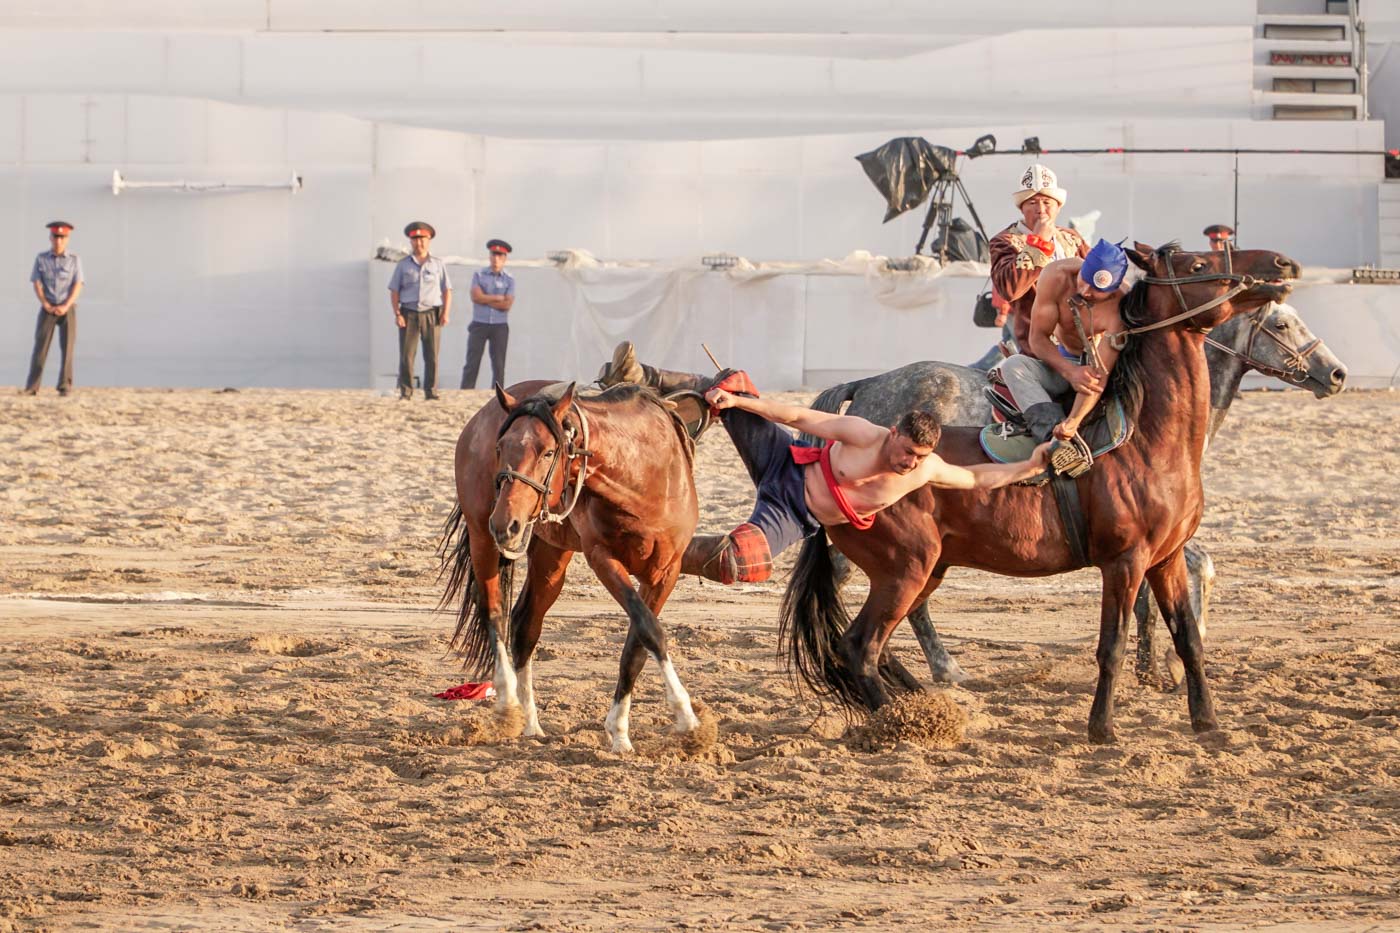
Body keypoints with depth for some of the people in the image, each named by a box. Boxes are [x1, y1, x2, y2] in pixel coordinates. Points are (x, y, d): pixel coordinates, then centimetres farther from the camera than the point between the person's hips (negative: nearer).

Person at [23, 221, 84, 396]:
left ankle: (65, 387, -1)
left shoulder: (75, 260, 0)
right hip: (47, 309, 1)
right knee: (40, 347, -7)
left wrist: (65, 306, -19)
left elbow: (78, 286, -6)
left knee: (67, 347, -7)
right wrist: (46, 305, -15)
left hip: (67, 309, -1)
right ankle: (32, 387, -6)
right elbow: (37, 284, -2)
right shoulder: (41, 259, 3)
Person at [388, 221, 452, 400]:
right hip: (409, 314, 0)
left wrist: (446, 313, -3)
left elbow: (447, 290, 10)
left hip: (431, 314, 0)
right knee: (406, 356, -5)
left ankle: (431, 392, 4)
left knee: (432, 356, -1)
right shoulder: (403, 265, 9)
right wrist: (397, 314, -4)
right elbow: (394, 291, 7)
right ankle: (405, 392, -2)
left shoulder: (438, 264, 11)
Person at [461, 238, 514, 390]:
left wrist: (486, 300, -10)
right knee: (472, 362, -4)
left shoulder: (509, 279, 3)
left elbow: (507, 304, -9)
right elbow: (476, 296, -11)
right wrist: (497, 298, -8)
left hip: (500, 326, 1)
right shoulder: (479, 275, 3)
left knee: (499, 364, 2)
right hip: (479, 324, -1)